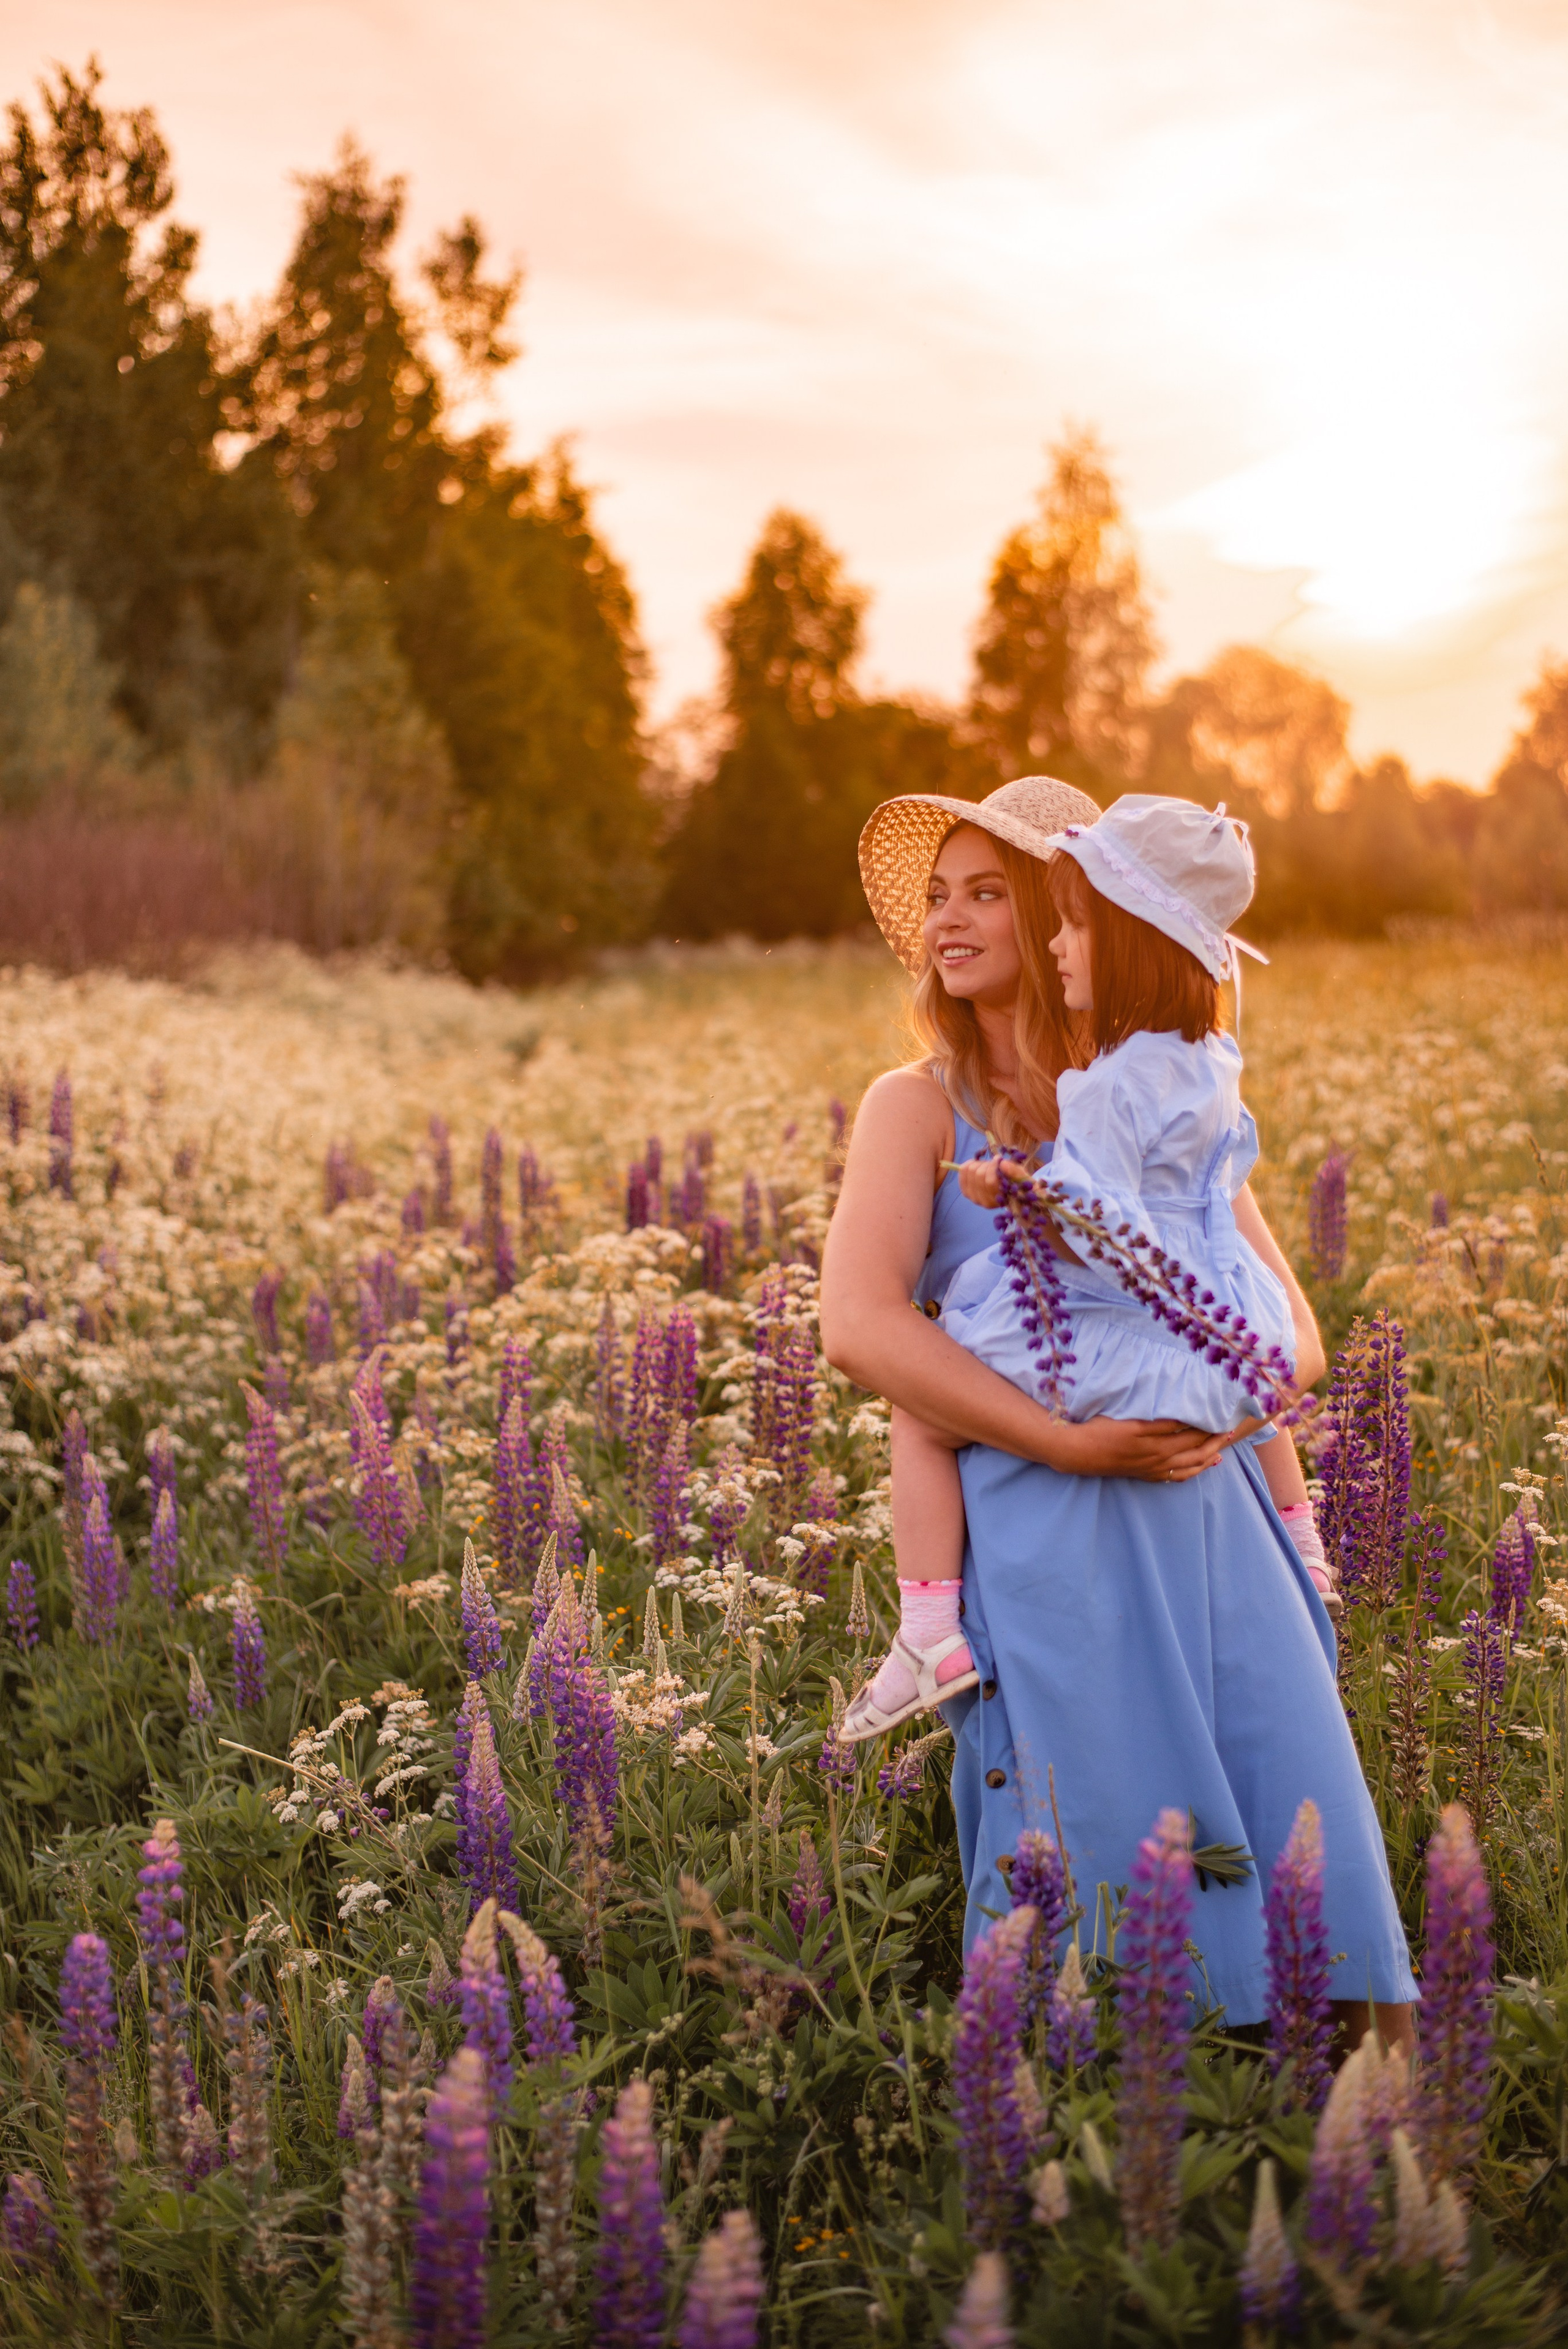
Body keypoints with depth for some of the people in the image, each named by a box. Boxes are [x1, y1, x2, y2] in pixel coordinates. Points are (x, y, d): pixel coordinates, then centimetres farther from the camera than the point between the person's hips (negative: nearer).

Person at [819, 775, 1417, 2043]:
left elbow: (1292, 1330, 11)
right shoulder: (919, 1105, 5)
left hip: (1209, 1522, 3)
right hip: (1042, 1542, -3)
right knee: (1111, 1885, -6)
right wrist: (1073, 1441, -19)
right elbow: (860, 1328, -12)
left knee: (1312, 1846, -3)